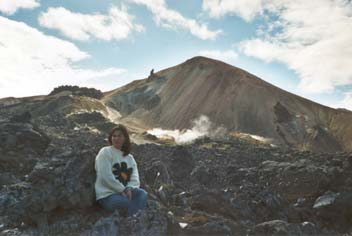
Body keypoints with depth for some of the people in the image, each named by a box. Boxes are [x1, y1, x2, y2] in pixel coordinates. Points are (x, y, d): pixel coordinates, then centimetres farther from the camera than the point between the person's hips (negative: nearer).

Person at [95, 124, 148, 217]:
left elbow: (135, 178, 6)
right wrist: (122, 190, -14)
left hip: (124, 192, 5)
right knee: (127, 202, -34)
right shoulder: (105, 152, -2)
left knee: (142, 193, -23)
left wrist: (129, 188, -15)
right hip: (107, 195, -5)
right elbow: (106, 176, -12)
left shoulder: (130, 157, 16)